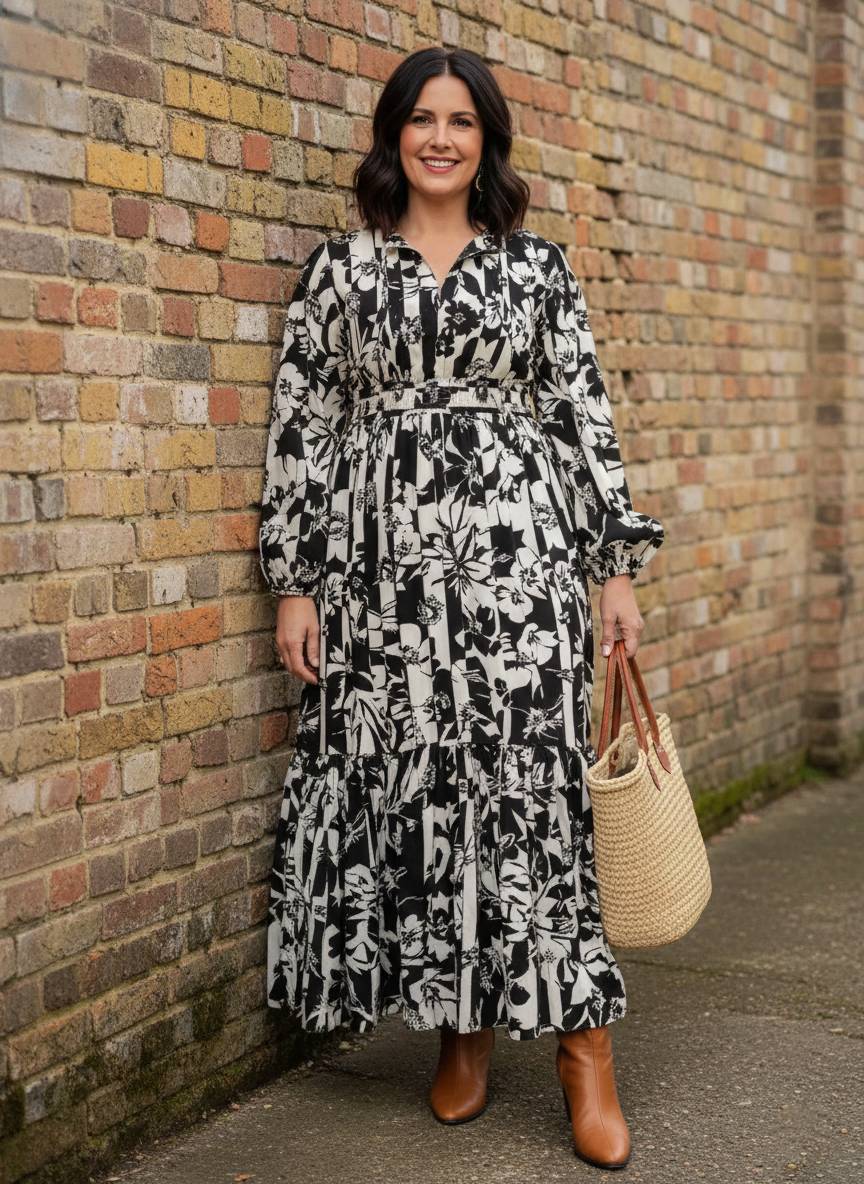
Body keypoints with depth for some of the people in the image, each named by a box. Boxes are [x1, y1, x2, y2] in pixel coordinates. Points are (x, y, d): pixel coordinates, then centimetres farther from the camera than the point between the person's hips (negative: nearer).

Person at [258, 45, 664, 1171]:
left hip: (517, 549, -1)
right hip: (380, 559, 1)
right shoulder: (340, 266, 10)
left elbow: (585, 416, 8)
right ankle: (463, 1027, 17)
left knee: (532, 777, -7)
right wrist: (296, 581, 2)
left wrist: (618, 565, 2)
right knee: (404, 784, 2)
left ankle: (582, 1041, 2)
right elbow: (302, 425, 7)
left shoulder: (539, 265, 10)